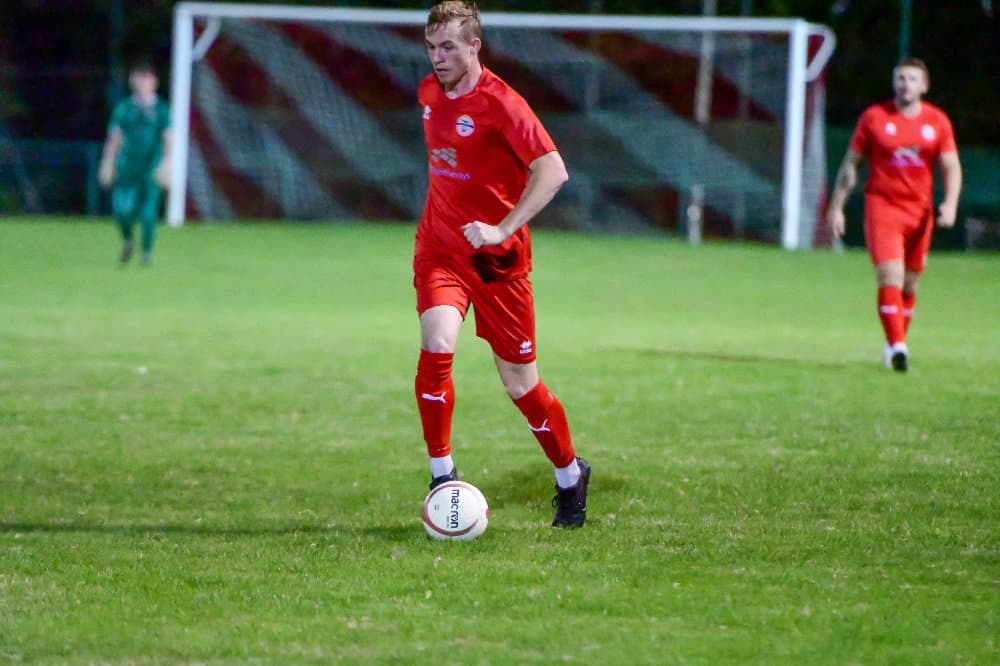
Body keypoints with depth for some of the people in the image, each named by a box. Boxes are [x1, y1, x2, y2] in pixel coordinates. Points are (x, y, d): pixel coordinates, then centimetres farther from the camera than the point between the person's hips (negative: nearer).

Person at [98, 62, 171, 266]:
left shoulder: (161, 109, 4)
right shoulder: (124, 108, 9)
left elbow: (168, 139, -1)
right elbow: (115, 137, 10)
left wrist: (166, 164, -13)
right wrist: (108, 163, 4)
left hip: (151, 169, -1)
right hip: (127, 166, 1)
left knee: (148, 211, -6)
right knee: (121, 208, -9)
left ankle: (146, 254, 4)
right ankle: (127, 242, 18)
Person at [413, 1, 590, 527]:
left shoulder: (499, 103, -16)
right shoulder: (429, 93, 5)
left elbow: (552, 171, -24)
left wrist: (502, 230, -31)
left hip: (497, 259, -4)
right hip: (439, 248, 4)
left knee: (520, 384, 4)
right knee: (437, 345, -23)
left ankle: (570, 475, 28)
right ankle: (442, 476, -14)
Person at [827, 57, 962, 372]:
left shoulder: (937, 121, 5)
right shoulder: (874, 117, 0)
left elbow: (951, 167, 5)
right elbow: (851, 163, 6)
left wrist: (950, 203, -12)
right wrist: (836, 207, 4)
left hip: (920, 212, 3)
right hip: (882, 206, -3)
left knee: (909, 283, 10)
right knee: (890, 276, -17)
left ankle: (896, 344, 25)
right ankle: (897, 346, -25)